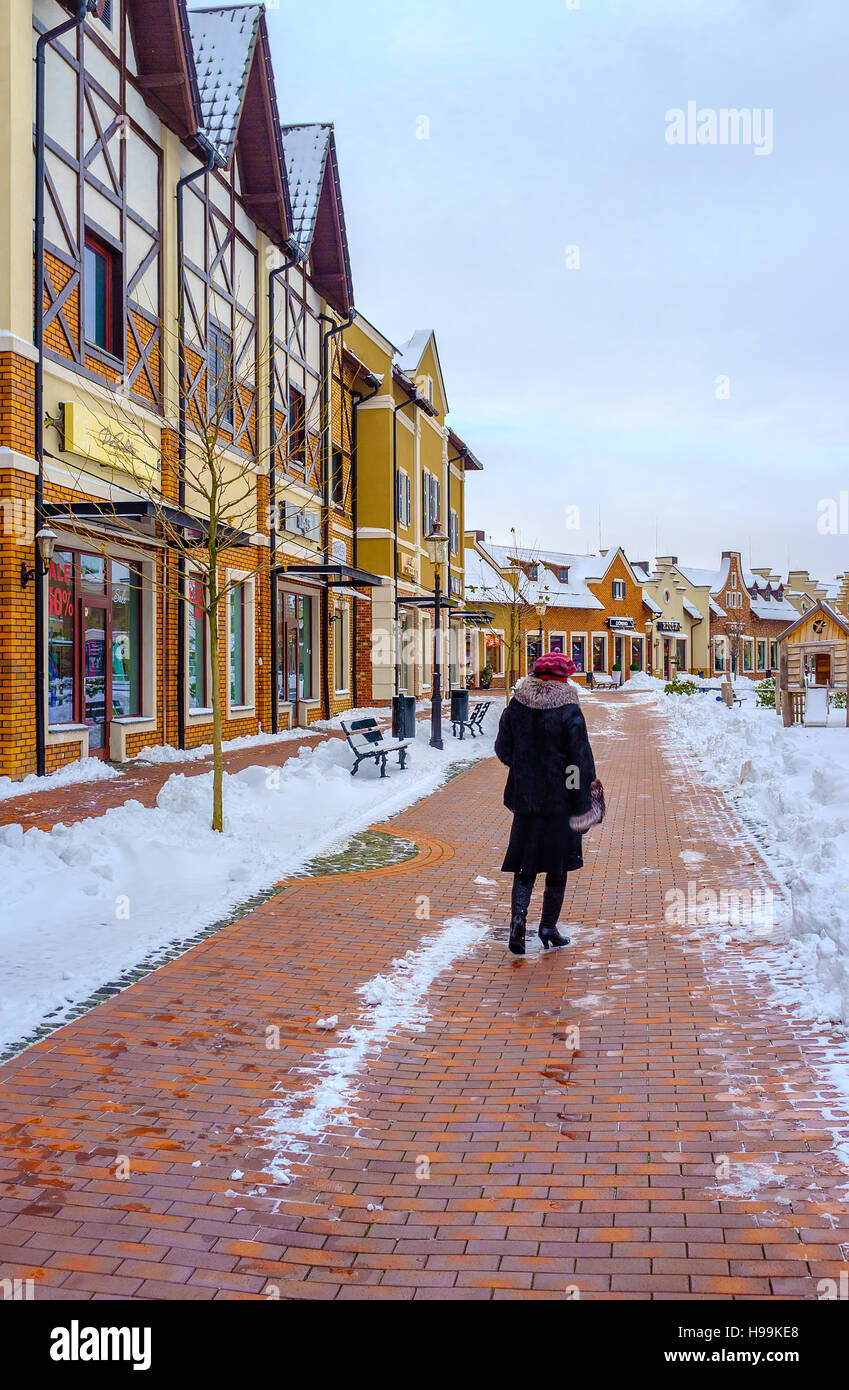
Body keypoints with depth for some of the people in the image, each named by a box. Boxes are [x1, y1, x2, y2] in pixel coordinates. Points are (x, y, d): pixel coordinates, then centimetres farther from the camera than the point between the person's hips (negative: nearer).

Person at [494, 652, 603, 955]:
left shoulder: (515, 707, 0)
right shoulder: (569, 711, -11)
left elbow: (503, 750, 7)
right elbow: (581, 759, -12)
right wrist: (583, 803, -7)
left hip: (524, 798, 3)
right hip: (560, 799, -3)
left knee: (524, 866, 9)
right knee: (558, 866, 11)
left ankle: (518, 919, -10)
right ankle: (548, 929, 16)